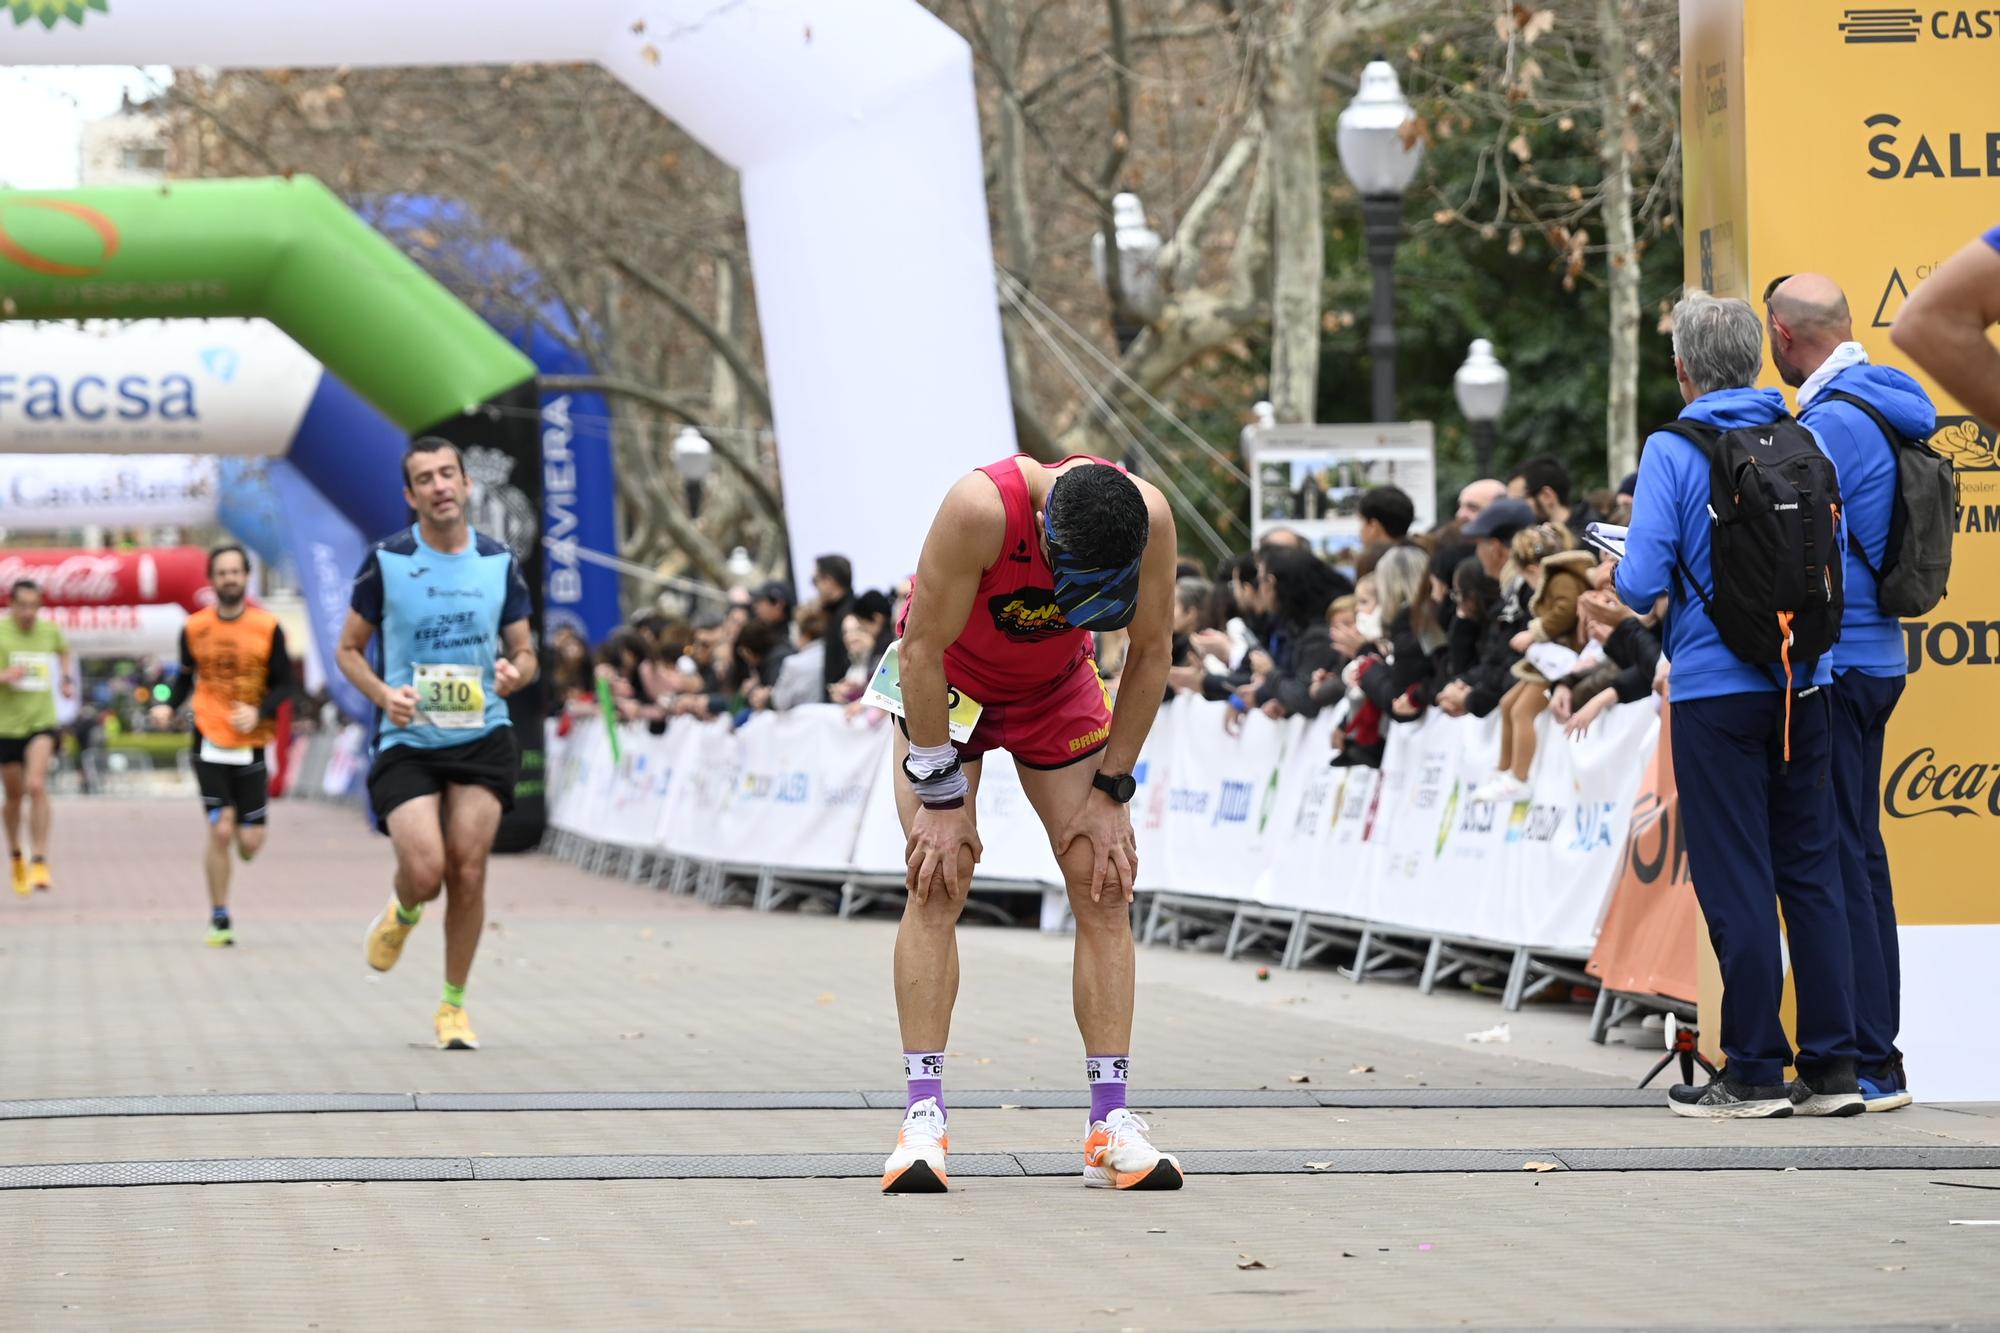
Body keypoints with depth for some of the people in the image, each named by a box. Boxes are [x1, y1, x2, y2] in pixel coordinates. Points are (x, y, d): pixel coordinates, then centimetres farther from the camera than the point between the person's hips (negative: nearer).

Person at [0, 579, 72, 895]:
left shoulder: (49, 630, 3)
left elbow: (63, 650, 28)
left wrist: (66, 678, 14)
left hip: (42, 722, 1)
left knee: (36, 786, -20)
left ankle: (40, 863, -19)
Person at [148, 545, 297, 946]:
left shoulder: (268, 627, -2)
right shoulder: (194, 628, 1)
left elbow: (285, 684, 2)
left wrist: (258, 711, -15)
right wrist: (169, 706, -3)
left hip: (252, 745, 0)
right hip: (210, 744, 0)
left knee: (250, 843, -2)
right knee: (220, 831, -11)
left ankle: (245, 838, 38)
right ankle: (219, 919, 3)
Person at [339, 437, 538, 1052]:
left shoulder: (500, 562, 5)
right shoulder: (385, 562, -3)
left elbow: (524, 652, 13)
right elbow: (348, 649, 6)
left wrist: (515, 673, -12)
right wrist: (385, 695, -13)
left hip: (482, 738, 2)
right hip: (407, 741, -2)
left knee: (468, 872, -6)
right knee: (425, 872, -15)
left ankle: (454, 1005, 11)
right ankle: (402, 914, 24)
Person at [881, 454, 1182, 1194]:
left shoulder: (1150, 519, -29)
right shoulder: (981, 509, -40)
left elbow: (1151, 653, -13)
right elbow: (923, 649, -28)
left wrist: (1110, 792, -11)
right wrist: (939, 796, -24)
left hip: (1056, 687, 3)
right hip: (946, 679, -3)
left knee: (1103, 888, -7)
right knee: (938, 884, -15)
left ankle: (1111, 1121, -7)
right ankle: (923, 1118, -15)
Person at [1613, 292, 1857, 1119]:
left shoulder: (1672, 451, -8)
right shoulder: (1798, 442, 5)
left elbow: (1641, 583, -13)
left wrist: (1631, 590, 10)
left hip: (1717, 688, -4)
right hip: (1803, 682, 4)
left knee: (1736, 883, 0)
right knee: (1811, 872, 9)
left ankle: (1754, 1073, 2)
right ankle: (1831, 1066, 9)